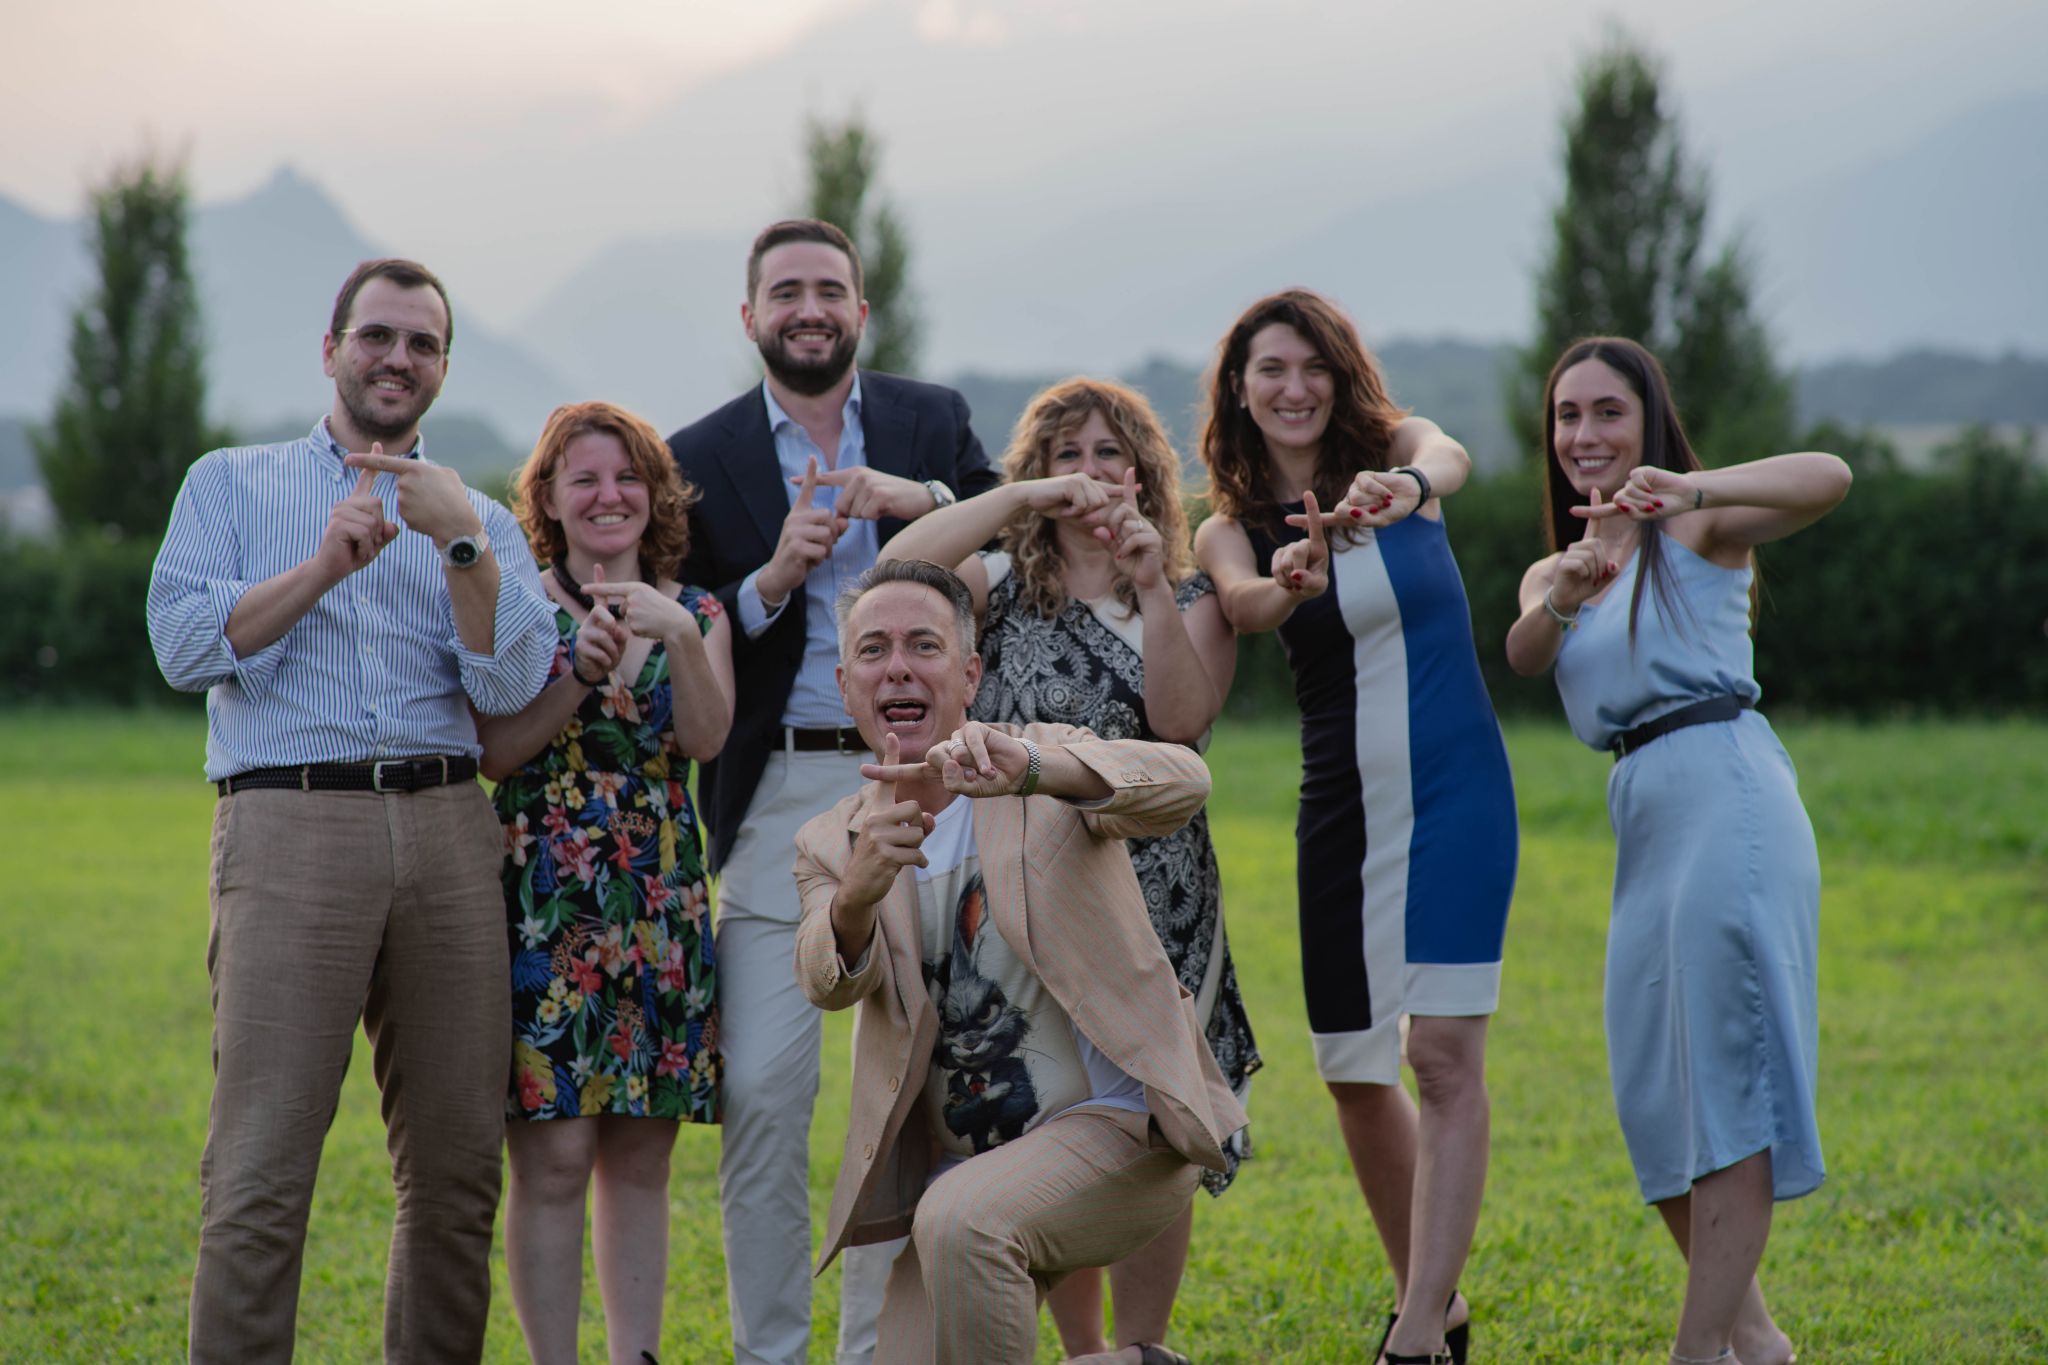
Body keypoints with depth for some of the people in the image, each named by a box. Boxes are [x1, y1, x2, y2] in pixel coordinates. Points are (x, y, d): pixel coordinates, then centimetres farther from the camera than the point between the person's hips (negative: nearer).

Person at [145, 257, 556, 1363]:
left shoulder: (480, 523, 20)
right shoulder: (230, 486, 16)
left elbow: (509, 685, 3)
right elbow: (184, 645, 1)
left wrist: (459, 542, -7)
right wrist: (326, 565, -6)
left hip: (447, 831, 3)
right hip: (289, 825, -3)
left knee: (457, 1166, 1)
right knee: (260, 1173, -12)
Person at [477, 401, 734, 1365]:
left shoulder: (697, 614, 11)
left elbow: (707, 736, -5)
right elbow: (493, 750, -7)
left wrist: (679, 636, -20)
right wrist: (581, 674, -17)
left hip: (660, 904, 3)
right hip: (542, 897, -3)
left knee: (641, 1159, 6)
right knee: (552, 1158, -7)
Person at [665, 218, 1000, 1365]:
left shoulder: (934, 423, 9)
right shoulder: (702, 457, 6)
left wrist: (921, 498, -18)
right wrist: (773, 577, -13)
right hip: (779, 800, -1)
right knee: (763, 1095, -6)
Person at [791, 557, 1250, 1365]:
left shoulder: (1048, 771, -1)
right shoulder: (830, 846, 7)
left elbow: (1183, 785, -24)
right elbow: (828, 982, -14)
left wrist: (1026, 766, -44)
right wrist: (861, 891, -39)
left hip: (1115, 1125, -5)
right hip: (966, 1168, 5)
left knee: (960, 1220, -32)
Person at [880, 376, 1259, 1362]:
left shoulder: (1191, 599, 9)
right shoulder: (1003, 589, 8)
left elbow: (1182, 717, -10)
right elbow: (900, 569, -14)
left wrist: (1152, 586, -19)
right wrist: (1024, 498, -16)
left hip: (1157, 905, 0)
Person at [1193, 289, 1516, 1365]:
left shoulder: (1393, 449, 0)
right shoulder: (1231, 532, 3)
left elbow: (1449, 458, -26)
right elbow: (1244, 605, -20)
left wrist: (1404, 490, -50)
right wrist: (1291, 586, -44)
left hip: (1455, 792, -3)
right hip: (1340, 810, 4)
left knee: (1445, 1055, -15)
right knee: (1353, 1075, 10)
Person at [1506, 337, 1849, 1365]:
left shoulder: (1699, 531, 3)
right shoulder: (1550, 573, 21)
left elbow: (1829, 478, -17)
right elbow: (1522, 655, -2)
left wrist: (1688, 489, -31)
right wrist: (1566, 594, -24)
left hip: (1725, 789, -8)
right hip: (1641, 819, 8)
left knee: (1725, 1076, -10)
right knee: (1652, 1092, 7)